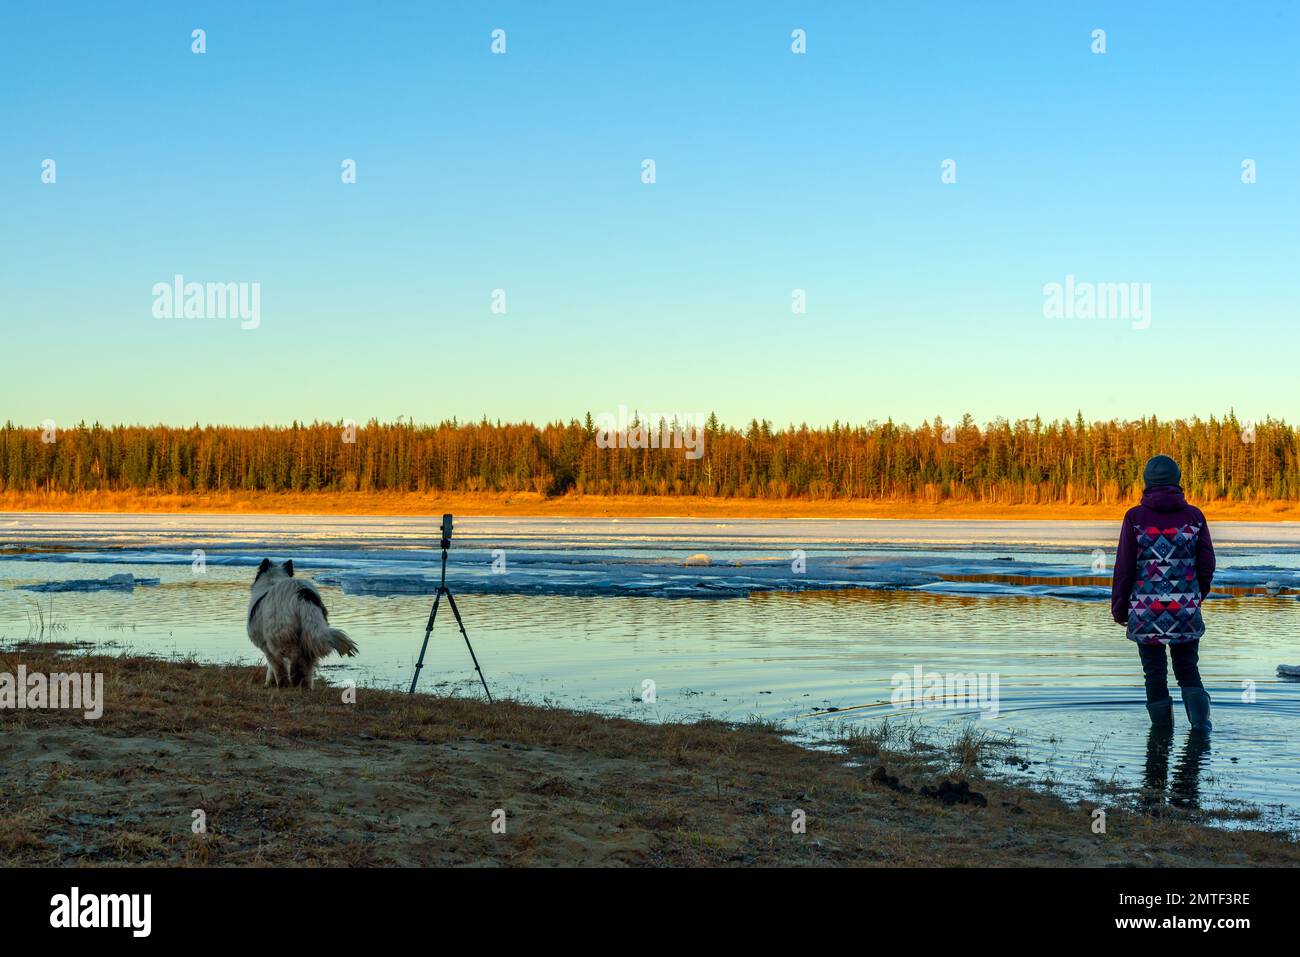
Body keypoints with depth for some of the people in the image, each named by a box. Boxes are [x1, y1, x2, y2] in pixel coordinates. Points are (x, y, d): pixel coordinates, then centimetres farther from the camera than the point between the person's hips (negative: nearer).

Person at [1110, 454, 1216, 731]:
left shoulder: (1136, 517, -5)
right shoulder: (1193, 515, 0)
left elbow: (1124, 566, -5)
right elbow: (1207, 563, 5)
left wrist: (1118, 606, 6)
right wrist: (1199, 594, 23)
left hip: (1146, 606, -2)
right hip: (1186, 606, 2)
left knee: (1155, 672, 8)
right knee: (1187, 668, 13)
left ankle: (1163, 729, 11)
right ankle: (1200, 719, -6)